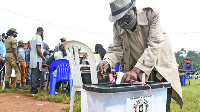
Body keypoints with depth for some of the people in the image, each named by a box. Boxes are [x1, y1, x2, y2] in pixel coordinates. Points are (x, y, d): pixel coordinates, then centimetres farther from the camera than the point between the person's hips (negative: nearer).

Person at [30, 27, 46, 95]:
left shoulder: (33, 37, 18)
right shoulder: (38, 37, -11)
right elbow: (38, 49, -18)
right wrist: (44, 58, -13)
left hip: (32, 59, 10)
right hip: (37, 59, -10)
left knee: (33, 74, 13)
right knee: (36, 74, -8)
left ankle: (32, 89, 17)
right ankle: (34, 90, -8)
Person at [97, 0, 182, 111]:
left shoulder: (151, 14, -19)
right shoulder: (118, 27, -5)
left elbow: (154, 46, -26)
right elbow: (116, 49, -9)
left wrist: (136, 70, -37)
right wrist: (107, 62, -33)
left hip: (161, 70, -3)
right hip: (139, 74, 3)